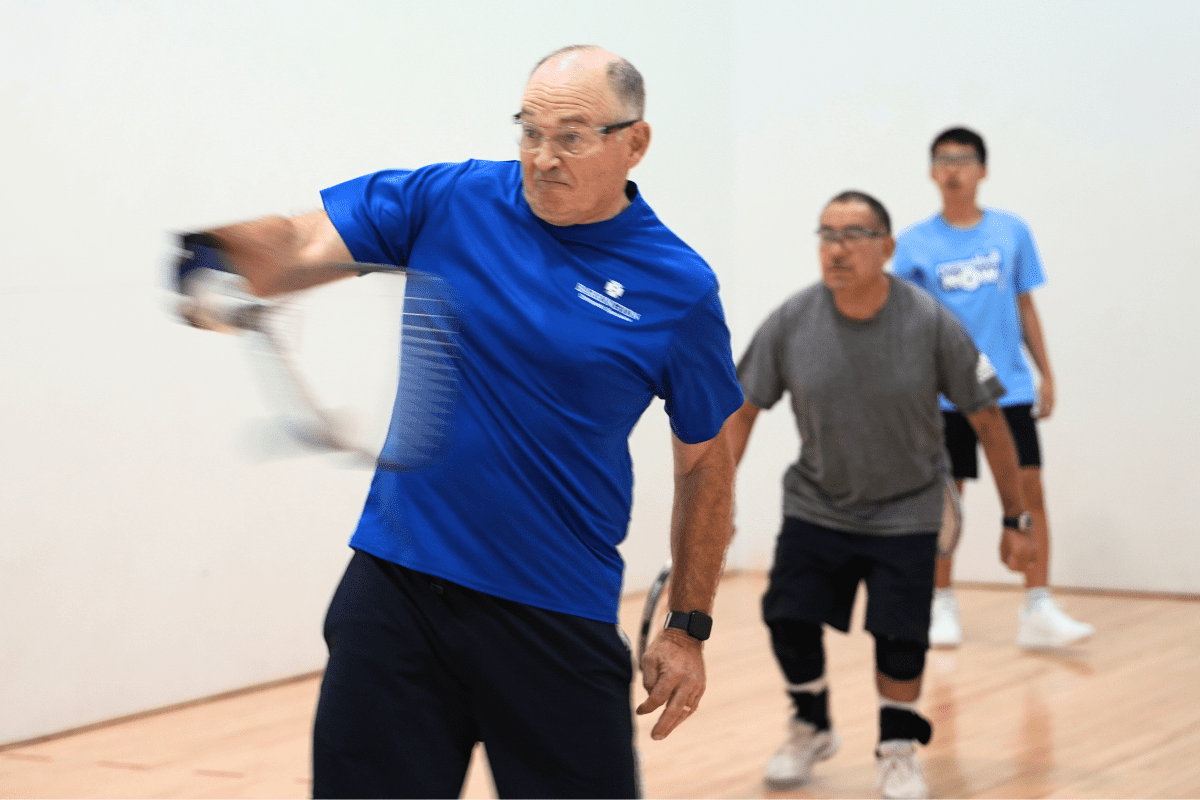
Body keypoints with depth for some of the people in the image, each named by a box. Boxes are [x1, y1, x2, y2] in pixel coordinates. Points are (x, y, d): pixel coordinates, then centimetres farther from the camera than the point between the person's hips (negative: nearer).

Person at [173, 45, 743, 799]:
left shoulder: (679, 286, -3)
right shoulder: (448, 200, 0)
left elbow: (706, 461, 6)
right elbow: (299, 247, -6)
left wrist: (689, 628, 6)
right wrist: (249, 250, -31)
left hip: (560, 615, -1)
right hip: (396, 587, 1)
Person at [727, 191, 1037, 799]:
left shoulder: (931, 324, -18)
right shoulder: (790, 323, -14)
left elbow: (988, 422, -9)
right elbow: (742, 412, -2)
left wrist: (1014, 522, -7)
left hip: (905, 511, -2)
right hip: (815, 504, 2)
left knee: (899, 635, -9)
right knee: (789, 618, -5)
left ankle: (898, 749, 18)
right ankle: (811, 731, 24)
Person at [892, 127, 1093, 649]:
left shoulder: (1011, 233, 6)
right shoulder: (914, 243, 2)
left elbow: (1025, 307, 12)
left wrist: (1046, 374, 8)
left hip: (1009, 389, 1)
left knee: (1030, 490, -6)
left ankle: (1038, 611, -3)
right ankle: (942, 606, 19)